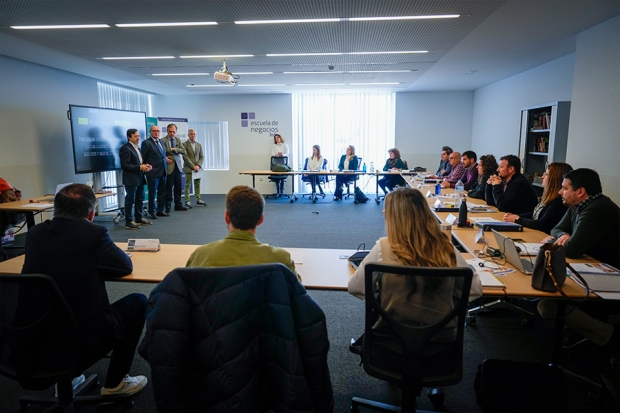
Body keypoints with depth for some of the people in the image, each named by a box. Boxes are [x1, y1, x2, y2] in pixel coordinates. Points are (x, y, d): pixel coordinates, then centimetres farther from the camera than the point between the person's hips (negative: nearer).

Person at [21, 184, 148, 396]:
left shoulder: (35, 233, 0)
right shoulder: (93, 233, -16)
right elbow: (126, 266, -1)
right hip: (83, 342, -6)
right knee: (138, 301, 14)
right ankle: (115, 382, 21)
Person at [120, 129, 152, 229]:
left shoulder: (137, 147, 16)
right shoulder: (125, 148, -13)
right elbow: (124, 165, -19)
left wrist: (145, 166, 4)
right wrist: (140, 167, -22)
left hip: (140, 178, 9)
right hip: (131, 179, -9)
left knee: (140, 199, 15)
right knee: (130, 200, -3)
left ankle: (139, 218, 27)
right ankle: (129, 222, 5)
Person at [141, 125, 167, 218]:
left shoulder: (161, 142, 15)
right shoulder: (146, 143, -8)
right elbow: (142, 158, -7)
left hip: (162, 172, 7)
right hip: (153, 172, -7)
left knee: (162, 192, 12)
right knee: (152, 193, 3)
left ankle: (160, 210, 23)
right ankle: (152, 212, 13)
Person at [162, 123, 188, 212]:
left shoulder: (178, 140, 11)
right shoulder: (163, 140, -3)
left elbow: (183, 151, -1)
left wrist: (174, 149, -14)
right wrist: (165, 158, -19)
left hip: (178, 166, 5)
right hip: (169, 166, -4)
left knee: (178, 187, 9)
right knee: (169, 187, 0)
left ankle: (178, 205, 19)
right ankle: (168, 206, 8)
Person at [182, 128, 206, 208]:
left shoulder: (199, 145, 13)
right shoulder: (185, 144, -3)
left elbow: (202, 156, 10)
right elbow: (185, 157, -10)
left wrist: (198, 165, -6)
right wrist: (193, 166, -14)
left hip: (197, 168, 5)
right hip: (188, 168, -5)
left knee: (197, 184, 9)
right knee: (188, 185, -1)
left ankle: (198, 200, 17)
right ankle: (187, 201, 2)